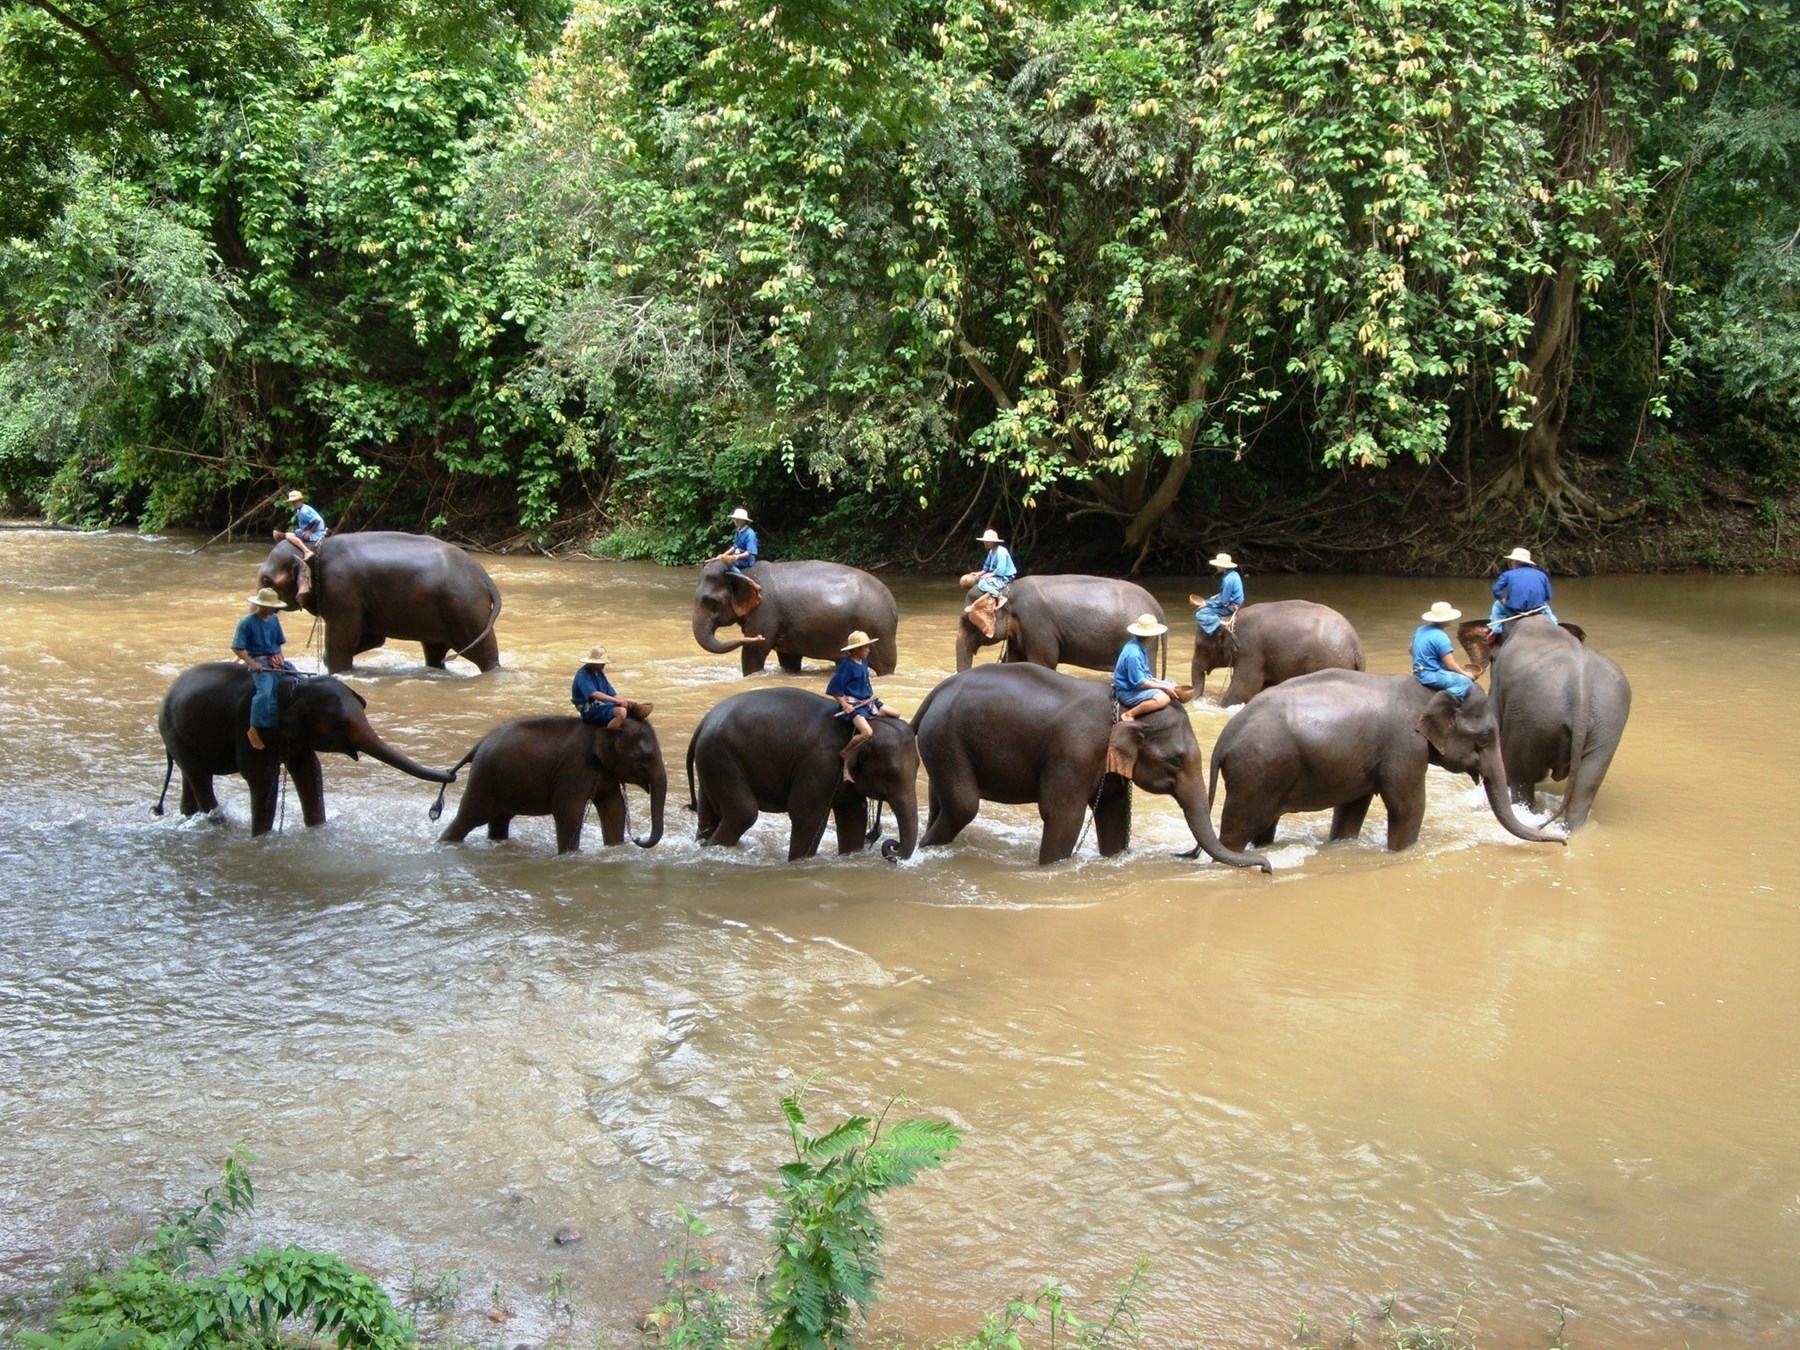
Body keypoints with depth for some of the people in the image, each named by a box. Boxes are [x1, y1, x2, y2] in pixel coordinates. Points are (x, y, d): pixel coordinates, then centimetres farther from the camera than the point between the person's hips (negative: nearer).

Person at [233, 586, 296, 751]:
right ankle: (255, 729, -23)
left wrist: (280, 661, 5)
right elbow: (237, 649, -8)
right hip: (259, 663, -7)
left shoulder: (274, 619, 10)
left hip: (277, 661, 7)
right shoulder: (246, 622, -8)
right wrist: (252, 664, -17)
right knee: (265, 692, -30)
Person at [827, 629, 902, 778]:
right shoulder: (846, 665, -17)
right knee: (867, 732, -30)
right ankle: (844, 753, -11)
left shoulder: (863, 662, 8)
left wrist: (871, 695, 13)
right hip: (853, 705, -9)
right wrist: (844, 705, -18)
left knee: (896, 715, 9)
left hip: (867, 702, 9)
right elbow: (834, 688, -17)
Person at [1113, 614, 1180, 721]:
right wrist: (1164, 687, -16)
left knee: (1172, 687, 12)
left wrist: (1156, 681, 7)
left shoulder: (1138, 645, 3)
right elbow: (1139, 682, -24)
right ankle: (1129, 715, -16)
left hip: (1136, 684, 10)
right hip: (1128, 692, -10)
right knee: (1163, 699, -29)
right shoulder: (1133, 654, -27)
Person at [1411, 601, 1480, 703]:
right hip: (1431, 675, -9)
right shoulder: (1440, 637, -19)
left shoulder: (1421, 629, 6)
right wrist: (1464, 673, 1)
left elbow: (1412, 650, 19)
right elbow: (1450, 664, -16)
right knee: (1467, 683, -13)